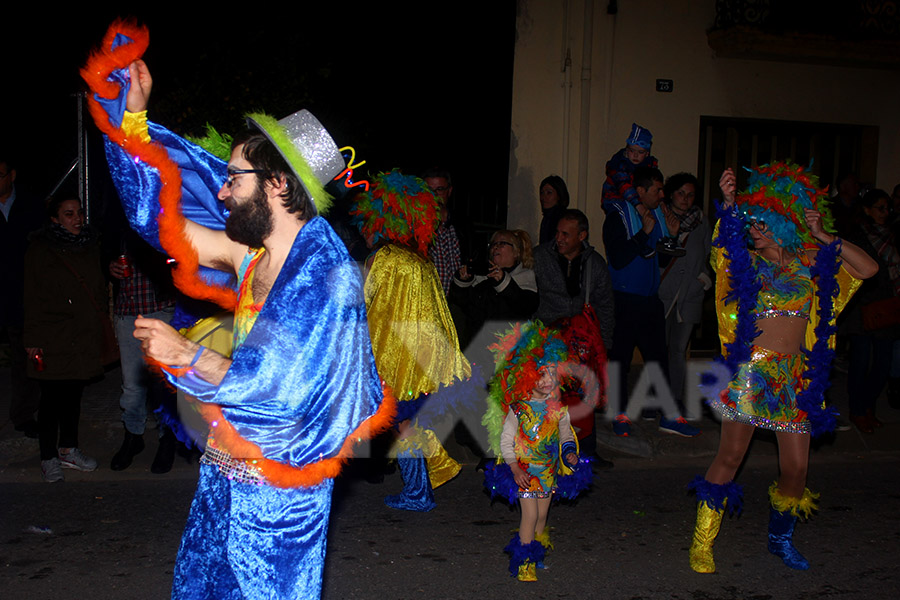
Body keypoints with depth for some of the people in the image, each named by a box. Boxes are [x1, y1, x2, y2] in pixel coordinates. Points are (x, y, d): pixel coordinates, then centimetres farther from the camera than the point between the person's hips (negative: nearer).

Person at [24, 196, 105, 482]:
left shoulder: (90, 244, 11)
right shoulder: (40, 249, -4)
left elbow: (99, 287, 18)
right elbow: (32, 296, -6)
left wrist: (101, 322, 12)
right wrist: (33, 339, -9)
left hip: (85, 337, 5)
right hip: (53, 339, -5)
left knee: (74, 394, 12)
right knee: (52, 397, 0)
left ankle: (68, 449, 26)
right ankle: (49, 457, 11)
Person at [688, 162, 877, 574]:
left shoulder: (811, 259, 9)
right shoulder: (747, 260, 5)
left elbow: (868, 269, 3)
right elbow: (722, 244, -14)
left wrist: (822, 236, 1)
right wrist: (729, 203, -23)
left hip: (796, 374, 3)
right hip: (752, 369, -3)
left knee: (796, 466, 4)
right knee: (730, 455, -4)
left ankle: (780, 538, 29)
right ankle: (702, 543, 7)